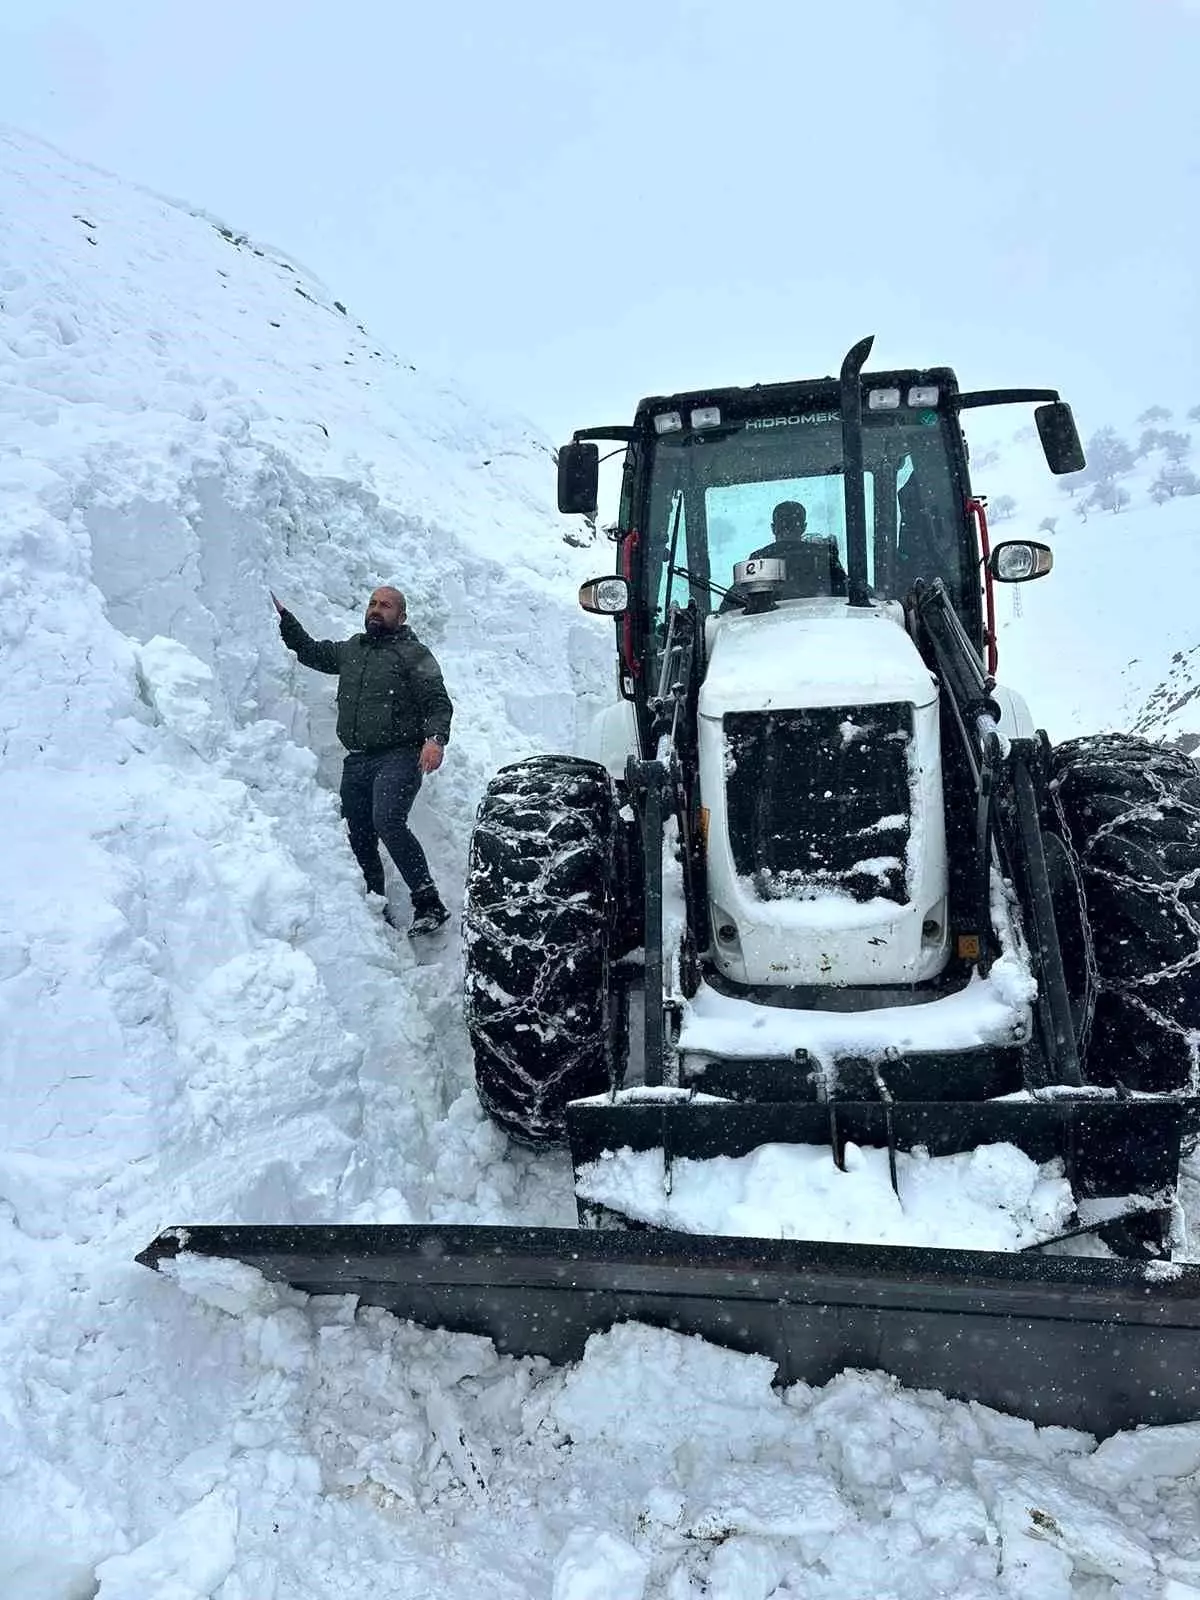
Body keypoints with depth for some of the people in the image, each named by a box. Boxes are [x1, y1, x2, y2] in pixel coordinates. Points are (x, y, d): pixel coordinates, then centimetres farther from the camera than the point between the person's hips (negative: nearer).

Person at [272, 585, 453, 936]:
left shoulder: (413, 653, 1)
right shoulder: (350, 649, 20)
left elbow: (438, 703, -7)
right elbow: (309, 651, 35)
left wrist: (435, 739, -24)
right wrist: (282, 616, 27)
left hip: (398, 756, -7)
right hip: (356, 760, 7)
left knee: (388, 822, -27)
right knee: (359, 837, 5)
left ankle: (428, 903, -23)